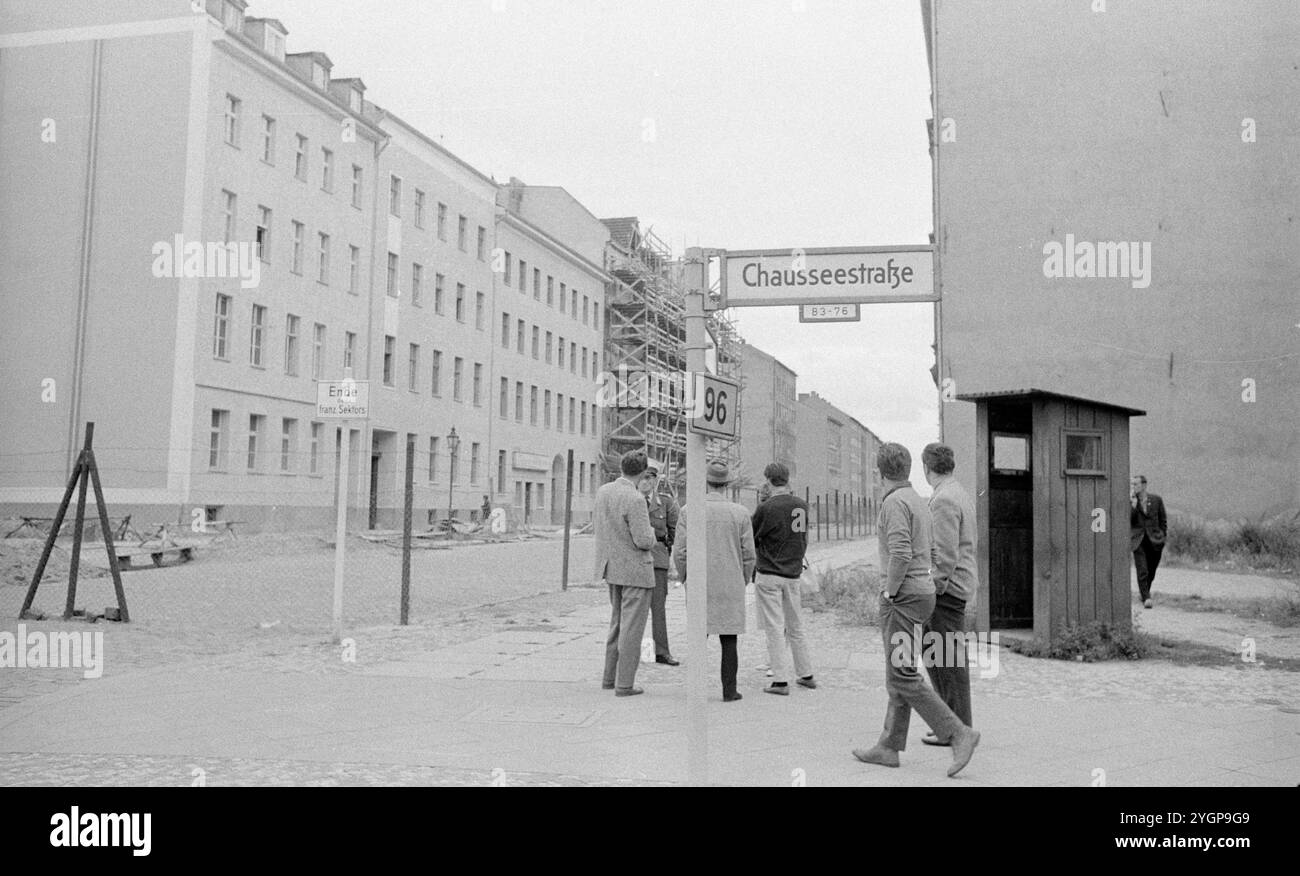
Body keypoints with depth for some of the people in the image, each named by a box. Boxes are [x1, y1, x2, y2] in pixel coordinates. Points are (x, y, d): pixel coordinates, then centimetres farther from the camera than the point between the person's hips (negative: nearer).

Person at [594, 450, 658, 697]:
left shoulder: (603, 491, 1)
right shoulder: (635, 499, -23)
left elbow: (596, 519, 19)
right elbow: (643, 541, -22)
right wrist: (650, 530, -1)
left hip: (612, 566, 8)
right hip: (635, 569, -8)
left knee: (618, 622, 20)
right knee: (632, 628, 1)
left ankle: (610, 677, 26)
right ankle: (624, 684, 5)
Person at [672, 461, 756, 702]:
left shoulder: (689, 511, -5)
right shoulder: (740, 513, -4)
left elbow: (680, 552, -4)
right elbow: (748, 555, -2)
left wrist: (684, 578, 12)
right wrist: (743, 582, 14)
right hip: (730, 586, 0)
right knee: (729, 639, 6)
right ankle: (729, 690, 8)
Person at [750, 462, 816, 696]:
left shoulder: (766, 508, -14)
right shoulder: (802, 506, 2)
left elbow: (749, 539, -5)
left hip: (768, 574, -5)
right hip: (793, 574, 5)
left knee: (774, 628, 0)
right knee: (795, 627, 17)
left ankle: (780, 681, 0)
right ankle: (806, 675, 25)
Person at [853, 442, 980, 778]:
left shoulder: (894, 502, -14)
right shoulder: (918, 502, 16)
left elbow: (901, 553, -26)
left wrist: (890, 590, -15)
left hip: (902, 595, -10)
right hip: (923, 589, 10)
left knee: (903, 677, -9)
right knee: (899, 674, 11)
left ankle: (959, 734, -10)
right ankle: (889, 747, 17)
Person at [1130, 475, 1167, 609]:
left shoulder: (1156, 499, 0)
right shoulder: (1129, 501, -2)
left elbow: (1162, 521, 10)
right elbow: (1129, 520, -14)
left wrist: (1163, 539, 11)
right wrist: (1134, 503, -22)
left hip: (1154, 541, 1)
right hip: (1138, 541, -1)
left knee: (1151, 573, 12)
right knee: (1142, 571, -13)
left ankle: (1144, 592, 36)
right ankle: (1146, 598, -10)